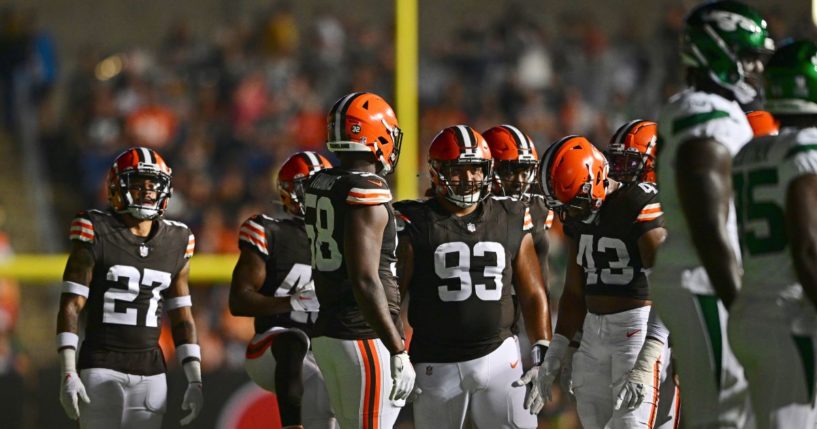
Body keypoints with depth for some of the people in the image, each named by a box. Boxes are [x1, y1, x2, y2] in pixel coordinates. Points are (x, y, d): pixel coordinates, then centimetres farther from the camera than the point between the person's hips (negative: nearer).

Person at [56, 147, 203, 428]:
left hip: (150, 373, 4)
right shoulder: (96, 236, -6)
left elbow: (182, 318, 14)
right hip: (101, 370, -4)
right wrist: (68, 374, -15)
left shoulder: (175, 244, 8)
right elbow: (69, 307, -7)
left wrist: (195, 381, 7)